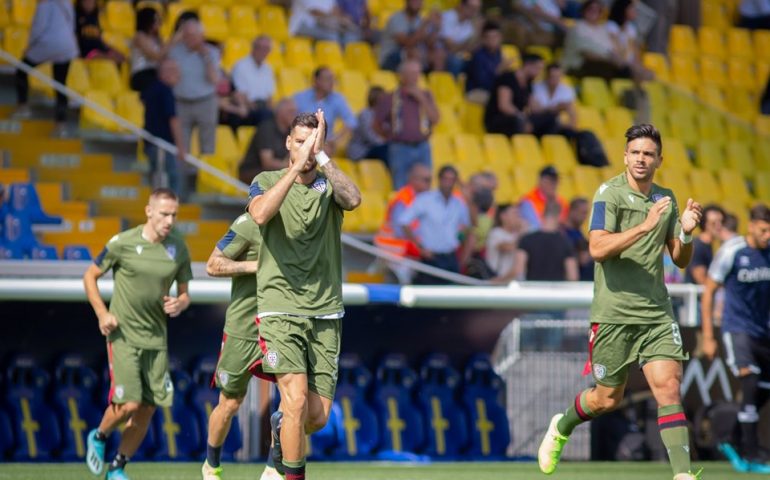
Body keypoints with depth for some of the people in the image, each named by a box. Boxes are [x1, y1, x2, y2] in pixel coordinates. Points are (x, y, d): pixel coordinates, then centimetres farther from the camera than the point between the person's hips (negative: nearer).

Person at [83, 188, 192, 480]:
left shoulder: (178, 249, 3)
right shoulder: (123, 243, -9)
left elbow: (184, 294, 14)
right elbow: (90, 276, 4)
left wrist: (179, 304, -10)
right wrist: (102, 314, -8)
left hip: (156, 338, 4)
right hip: (124, 335, -4)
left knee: (148, 409, 2)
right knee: (128, 404, -15)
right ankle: (99, 437, 18)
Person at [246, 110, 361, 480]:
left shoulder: (330, 185, 5)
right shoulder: (267, 182, 1)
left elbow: (353, 200, -19)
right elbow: (260, 214, -22)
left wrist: (321, 155, -22)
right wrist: (297, 167, -26)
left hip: (325, 314, 3)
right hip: (280, 310, -3)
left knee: (318, 416, 4)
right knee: (297, 400, -20)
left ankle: (280, 424, 38)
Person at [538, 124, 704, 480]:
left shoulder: (666, 199, 11)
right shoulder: (610, 192, -8)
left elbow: (680, 260, 15)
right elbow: (598, 248, -21)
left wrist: (686, 233, -6)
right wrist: (645, 226, -29)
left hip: (657, 313, 4)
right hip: (614, 313, -4)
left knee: (669, 389, -12)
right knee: (607, 399, 7)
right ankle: (561, 428, 38)